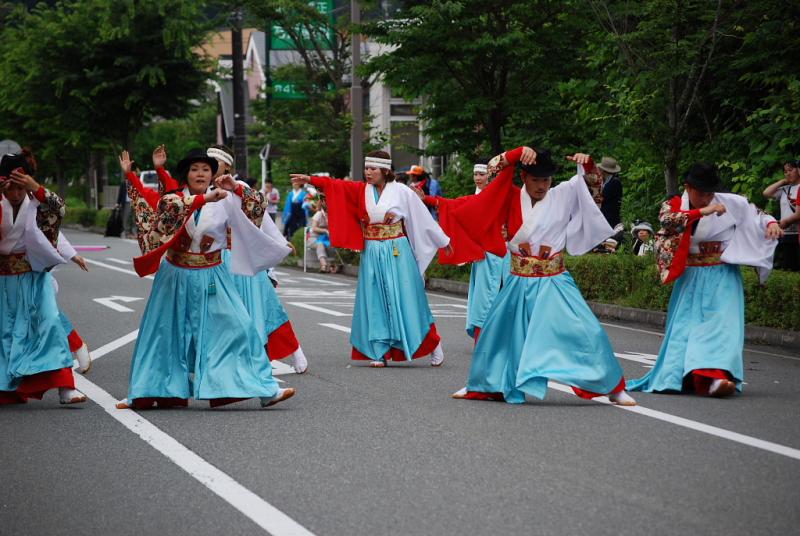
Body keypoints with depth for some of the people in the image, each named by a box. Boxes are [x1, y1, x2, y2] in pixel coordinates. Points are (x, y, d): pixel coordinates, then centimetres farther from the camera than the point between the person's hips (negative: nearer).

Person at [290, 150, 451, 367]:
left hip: (398, 253, -3)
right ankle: (378, 353, 6)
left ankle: (433, 345, 13)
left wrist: (443, 241, 9)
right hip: (372, 254, 3)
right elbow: (334, 185, -8)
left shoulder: (401, 191, -4)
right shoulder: (361, 191, 3)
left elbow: (422, 217, 2)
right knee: (374, 302, 1)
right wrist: (310, 180, -22)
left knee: (406, 300, -1)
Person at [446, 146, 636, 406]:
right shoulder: (512, 197, 1)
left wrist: (585, 162, -22)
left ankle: (613, 388, 0)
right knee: (495, 333, 11)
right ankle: (482, 386, 32)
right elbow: (494, 165, -7)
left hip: (554, 285, -2)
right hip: (519, 285, 2)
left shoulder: (563, 196, -1)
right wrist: (520, 153, -22)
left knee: (587, 332, -11)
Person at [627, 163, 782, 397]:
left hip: (721, 278, -2)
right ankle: (678, 376, 9)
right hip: (690, 278, 2)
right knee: (684, 324, 1)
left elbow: (756, 214, 12)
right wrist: (703, 212, -33)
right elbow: (666, 219, -26)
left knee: (721, 323, -16)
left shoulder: (731, 203, -2)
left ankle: (717, 377, -31)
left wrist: (771, 222, -10)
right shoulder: (674, 206, -2)